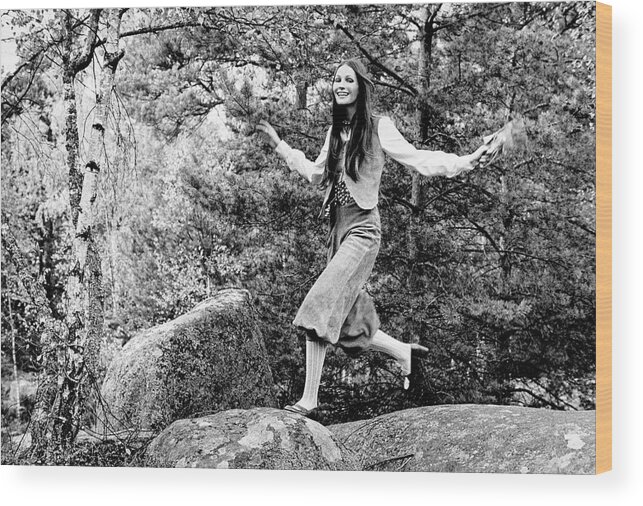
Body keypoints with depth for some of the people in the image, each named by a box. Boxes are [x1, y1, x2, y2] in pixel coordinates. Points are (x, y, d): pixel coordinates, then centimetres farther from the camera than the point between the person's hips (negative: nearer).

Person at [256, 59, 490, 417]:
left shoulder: (378, 127, -3)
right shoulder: (335, 131, 16)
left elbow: (415, 158, -5)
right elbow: (317, 174, 27)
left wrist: (464, 162, -18)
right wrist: (279, 145, 30)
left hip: (362, 230, -7)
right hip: (337, 230, 7)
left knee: (319, 310, -18)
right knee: (347, 326, 8)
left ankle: (308, 401, -12)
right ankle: (405, 352, 30)